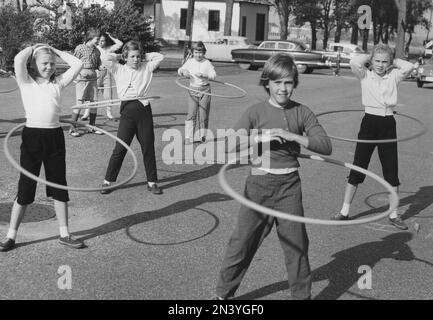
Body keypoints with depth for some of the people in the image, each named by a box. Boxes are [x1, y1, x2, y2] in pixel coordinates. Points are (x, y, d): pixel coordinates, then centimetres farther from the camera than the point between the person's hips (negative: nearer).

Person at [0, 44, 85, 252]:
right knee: (25, 189, 3)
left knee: (59, 187, 9)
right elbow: (18, 60, -15)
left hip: (55, 136, 3)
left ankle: (64, 234, 20)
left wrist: (56, 51, 9)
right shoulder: (26, 82, 2)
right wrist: (33, 48, 2)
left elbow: (77, 64, 1)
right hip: (32, 135, -3)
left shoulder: (59, 82, 9)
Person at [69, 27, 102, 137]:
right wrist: (81, 71, -16)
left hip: (93, 78, 6)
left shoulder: (96, 51, 11)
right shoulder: (80, 48, -4)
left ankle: (91, 127, 18)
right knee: (79, 103, -8)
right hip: (82, 78, -6)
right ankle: (72, 128, 0)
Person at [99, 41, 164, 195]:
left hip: (144, 109, 2)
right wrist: (119, 56, 10)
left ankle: (152, 182, 19)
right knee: (120, 148, 0)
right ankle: (108, 181, 12)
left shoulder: (146, 68, 11)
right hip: (127, 111, -1)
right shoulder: (119, 69, 8)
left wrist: (144, 57, 14)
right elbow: (105, 59, -5)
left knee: (148, 147, 7)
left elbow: (160, 56, 9)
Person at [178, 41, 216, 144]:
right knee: (191, 115, -4)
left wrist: (203, 75, -27)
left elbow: (214, 75, -11)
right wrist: (183, 72, -12)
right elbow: (180, 70, 11)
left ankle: (202, 136, 20)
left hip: (204, 90, -1)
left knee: (203, 115, 5)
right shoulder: (189, 62, 3)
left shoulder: (207, 63, -3)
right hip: (193, 90, 1)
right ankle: (188, 138, -2)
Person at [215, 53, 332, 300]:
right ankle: (224, 293, 25)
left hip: (289, 186, 1)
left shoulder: (302, 113, 1)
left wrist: (291, 136, -18)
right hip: (259, 185, -1)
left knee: (297, 245, 8)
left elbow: (326, 146, -8)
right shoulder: (256, 112, -1)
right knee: (242, 242, 6)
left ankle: (303, 295, 27)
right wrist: (260, 137, -21)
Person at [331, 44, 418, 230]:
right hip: (369, 122, -2)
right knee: (357, 169, 3)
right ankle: (344, 212, 14)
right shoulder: (365, 75, 0)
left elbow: (410, 67, -12)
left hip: (388, 125, 2)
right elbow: (354, 62, -18)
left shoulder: (394, 76, 5)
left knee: (392, 172, 7)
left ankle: (393, 215, 20)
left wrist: (393, 61, 2)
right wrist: (369, 58, -1)